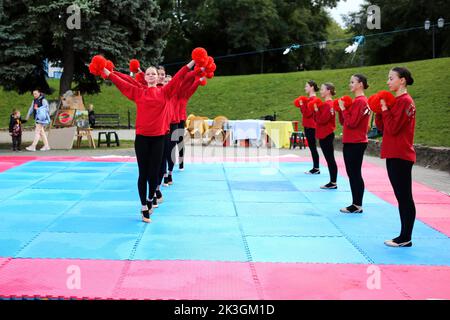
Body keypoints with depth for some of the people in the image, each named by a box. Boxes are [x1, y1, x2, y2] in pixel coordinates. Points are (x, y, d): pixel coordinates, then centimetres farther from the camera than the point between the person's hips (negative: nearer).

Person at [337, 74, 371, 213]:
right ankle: (356, 204, 16)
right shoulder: (359, 100, 16)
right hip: (353, 142, 10)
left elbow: (352, 123, -20)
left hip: (355, 143, -10)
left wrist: (343, 109, -12)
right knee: (353, 174, 11)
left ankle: (357, 205, 0)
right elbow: (343, 121, 15)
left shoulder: (359, 101, -14)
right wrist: (342, 109, 2)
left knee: (354, 174, -5)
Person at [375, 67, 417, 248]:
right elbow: (382, 127, 13)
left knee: (405, 197, -4)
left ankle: (406, 238, 2)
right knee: (401, 197, 11)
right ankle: (404, 236, 17)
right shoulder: (396, 100, 15)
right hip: (394, 154, 10)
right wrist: (380, 111, 0)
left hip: (401, 156, -10)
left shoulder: (405, 101, -12)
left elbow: (392, 128, -19)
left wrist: (385, 109, -10)